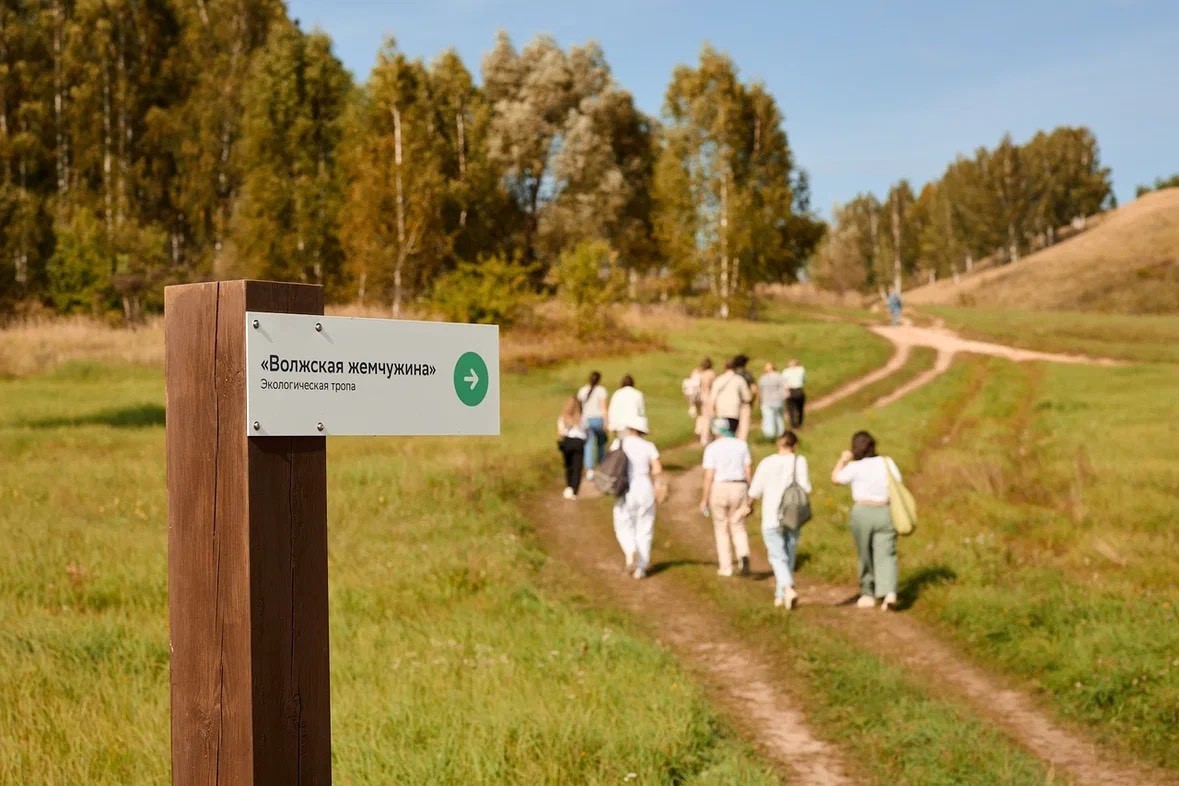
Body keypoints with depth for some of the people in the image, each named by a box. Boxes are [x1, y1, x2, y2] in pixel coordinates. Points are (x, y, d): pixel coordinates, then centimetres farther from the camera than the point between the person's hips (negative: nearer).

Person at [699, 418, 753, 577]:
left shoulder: (712, 448, -8)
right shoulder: (742, 444, 3)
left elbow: (709, 475, -11)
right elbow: (748, 469, 4)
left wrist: (704, 499, -5)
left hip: (719, 488, -3)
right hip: (739, 487, 3)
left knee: (721, 529, 11)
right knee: (738, 527, 12)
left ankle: (725, 567, 11)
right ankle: (743, 556, -14)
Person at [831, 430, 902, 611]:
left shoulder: (855, 467, -7)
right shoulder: (887, 463, 4)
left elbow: (836, 477, 6)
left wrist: (843, 460, 19)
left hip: (862, 512, -2)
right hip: (885, 513, 2)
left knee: (866, 556, 12)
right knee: (886, 555, -1)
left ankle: (868, 594, 21)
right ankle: (889, 592, -21)